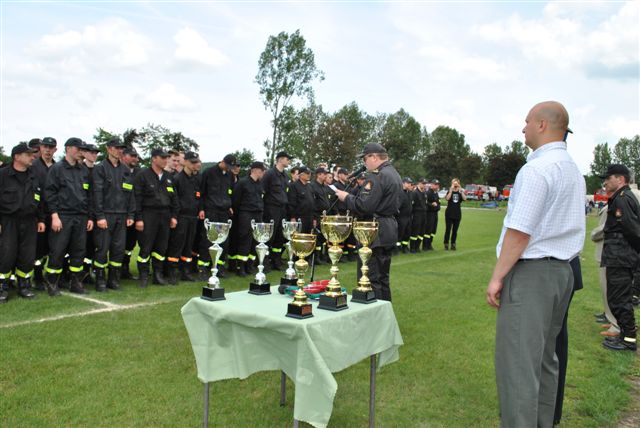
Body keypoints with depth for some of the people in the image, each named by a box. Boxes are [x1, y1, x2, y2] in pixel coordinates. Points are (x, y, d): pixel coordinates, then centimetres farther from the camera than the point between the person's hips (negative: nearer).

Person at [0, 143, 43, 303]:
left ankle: (24, 286, 17)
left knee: (28, 256, 5)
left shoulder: (33, 177, 13)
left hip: (29, 222, 4)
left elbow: (39, 201, 17)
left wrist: (40, 219, 12)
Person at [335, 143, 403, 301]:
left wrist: (346, 197, -8)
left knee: (370, 278, -4)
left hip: (375, 233, -10)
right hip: (390, 228, 10)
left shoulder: (377, 176, -16)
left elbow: (364, 206, -23)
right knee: (382, 277, 18)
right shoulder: (394, 174, 16)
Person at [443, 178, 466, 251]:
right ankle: (446, 244, 6)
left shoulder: (460, 192, 6)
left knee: (455, 230, 6)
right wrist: (451, 190, -24)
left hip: (457, 214, 2)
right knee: (448, 229, -2)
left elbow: (465, 199, -14)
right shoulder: (449, 191, 1)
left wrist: (461, 191, -21)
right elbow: (447, 198, -20)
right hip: (449, 213, -2)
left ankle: (453, 244, 13)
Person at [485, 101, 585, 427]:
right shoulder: (574, 171, 15)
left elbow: (519, 231, -20)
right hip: (562, 270, 10)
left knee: (518, 362, -5)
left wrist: (497, 277, -14)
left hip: (531, 271, -10)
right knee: (544, 356, 18)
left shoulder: (537, 169, -15)